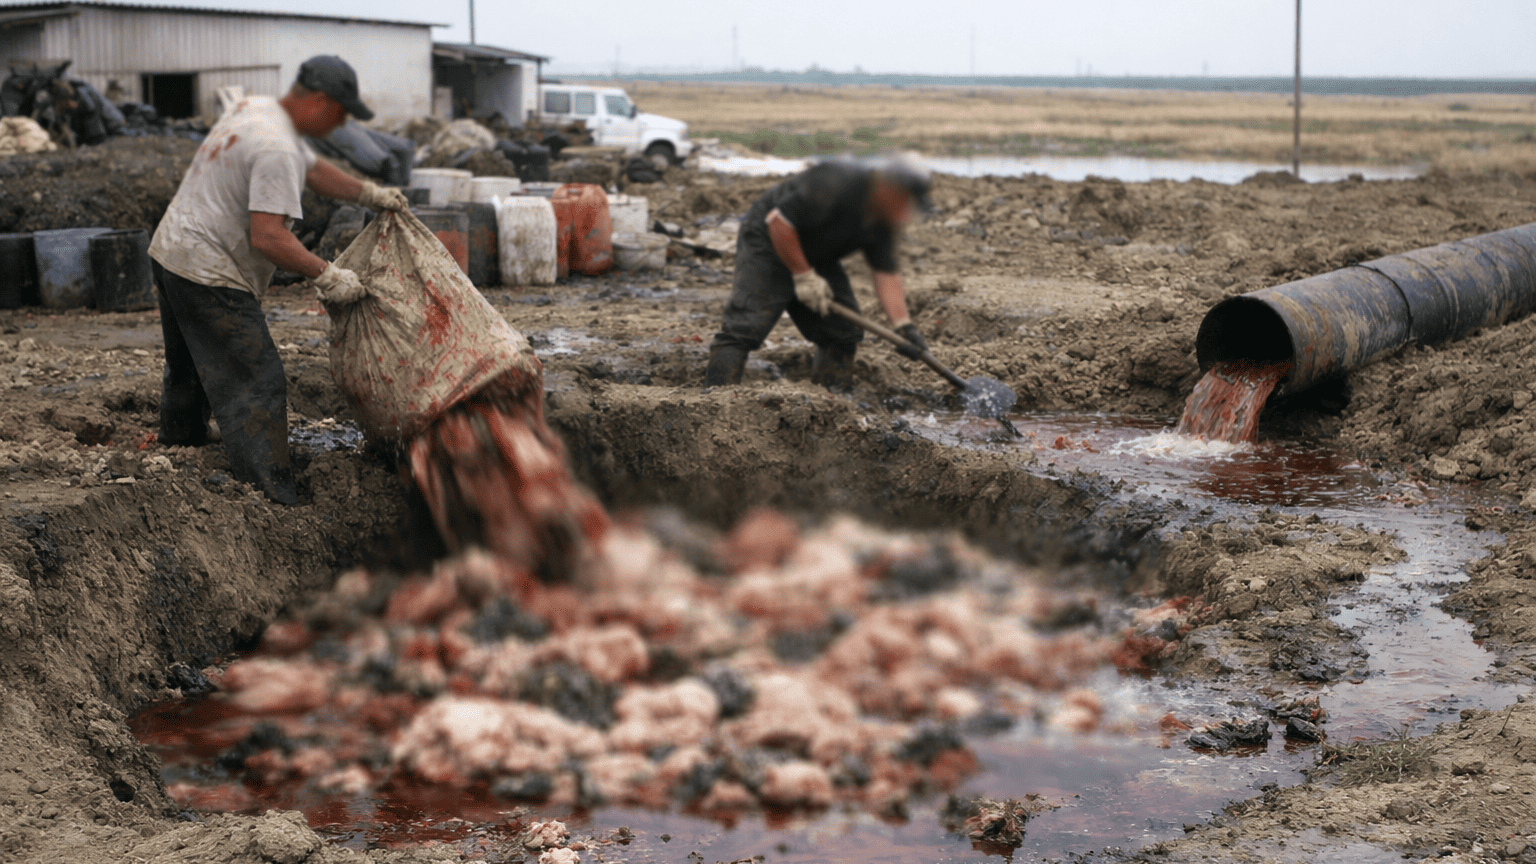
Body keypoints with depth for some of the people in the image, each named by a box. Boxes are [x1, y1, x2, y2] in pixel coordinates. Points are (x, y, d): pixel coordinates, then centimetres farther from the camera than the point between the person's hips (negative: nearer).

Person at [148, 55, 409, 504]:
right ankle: (270, 492, -15)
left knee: (190, 363, 31)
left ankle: (180, 434, 52)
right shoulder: (277, 149, -23)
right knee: (256, 383, -11)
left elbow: (314, 168, 23)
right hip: (208, 274, -11)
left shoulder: (255, 109, 10)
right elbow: (268, 236, -28)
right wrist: (327, 276, -21)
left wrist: (372, 194, 18)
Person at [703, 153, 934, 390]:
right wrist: (804, 276, -25)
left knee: (845, 331, 3)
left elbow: (886, 274, 0)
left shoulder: (883, 220, -4)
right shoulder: (835, 184, -31)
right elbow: (778, 221, -30)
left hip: (816, 257, 9)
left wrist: (904, 327, -9)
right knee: (744, 328, -19)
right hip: (768, 243, -8)